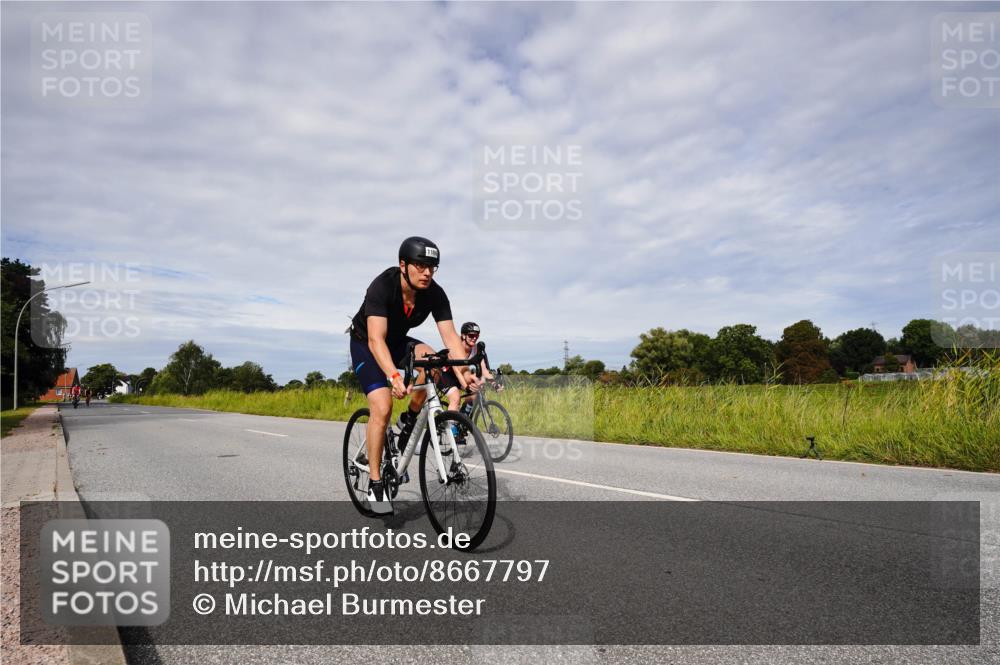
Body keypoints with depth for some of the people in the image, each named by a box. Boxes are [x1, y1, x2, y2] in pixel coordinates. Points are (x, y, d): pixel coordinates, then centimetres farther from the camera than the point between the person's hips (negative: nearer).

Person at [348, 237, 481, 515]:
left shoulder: (435, 294, -20)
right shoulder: (382, 286, -33)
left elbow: (450, 336, -25)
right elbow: (376, 339, -42)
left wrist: (465, 372, -42)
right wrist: (394, 376, -57)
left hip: (398, 342, 4)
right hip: (365, 344, -4)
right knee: (382, 407, -21)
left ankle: (410, 419, -5)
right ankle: (375, 483, -7)